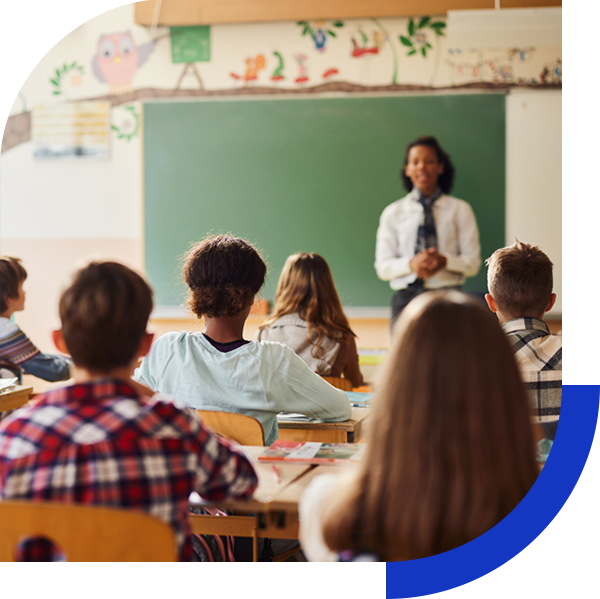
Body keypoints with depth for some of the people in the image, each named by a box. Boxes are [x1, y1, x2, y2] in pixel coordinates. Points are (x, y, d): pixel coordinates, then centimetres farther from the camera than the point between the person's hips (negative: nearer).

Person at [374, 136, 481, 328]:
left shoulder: (460, 209, 11)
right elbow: (382, 267, 6)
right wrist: (411, 263, -13)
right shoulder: (393, 213, 12)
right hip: (406, 297, 1)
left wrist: (445, 261, -14)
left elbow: (473, 263, 6)